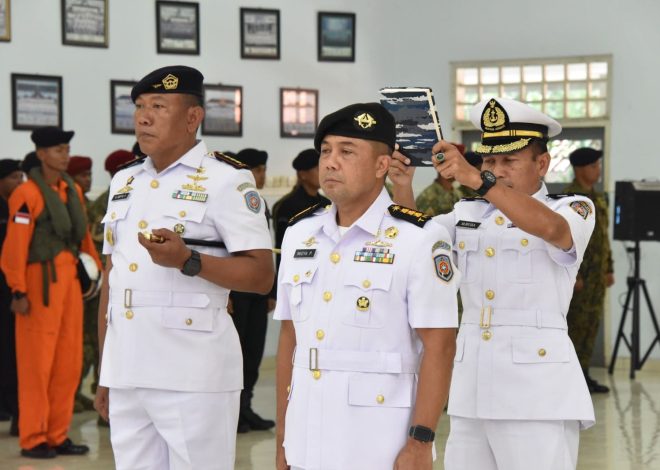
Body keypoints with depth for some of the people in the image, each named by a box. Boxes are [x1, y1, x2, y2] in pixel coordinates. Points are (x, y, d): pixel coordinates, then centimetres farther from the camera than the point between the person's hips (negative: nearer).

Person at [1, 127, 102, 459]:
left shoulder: (72, 190, 13)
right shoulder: (28, 193, -10)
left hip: (70, 278, 8)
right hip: (41, 280, -8)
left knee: (68, 362, 10)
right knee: (37, 361, -2)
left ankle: (58, 436, 18)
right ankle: (33, 440, 6)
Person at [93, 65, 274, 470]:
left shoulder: (225, 180, -4)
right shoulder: (124, 182, 17)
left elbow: (262, 276, -10)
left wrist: (187, 261, -23)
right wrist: (104, 372, 18)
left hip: (193, 376, -6)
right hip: (125, 373, 7)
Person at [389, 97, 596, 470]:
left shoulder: (573, 209, 1)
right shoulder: (467, 214, 17)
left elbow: (551, 228, -21)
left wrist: (476, 179, -30)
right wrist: (403, 186, -11)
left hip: (536, 391, -5)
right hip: (471, 389, 5)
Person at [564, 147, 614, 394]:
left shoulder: (599, 198, 16)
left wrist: (609, 269, 17)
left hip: (597, 274, 8)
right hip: (578, 272, -8)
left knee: (591, 324, 9)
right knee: (576, 325, -6)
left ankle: (583, 374, 16)